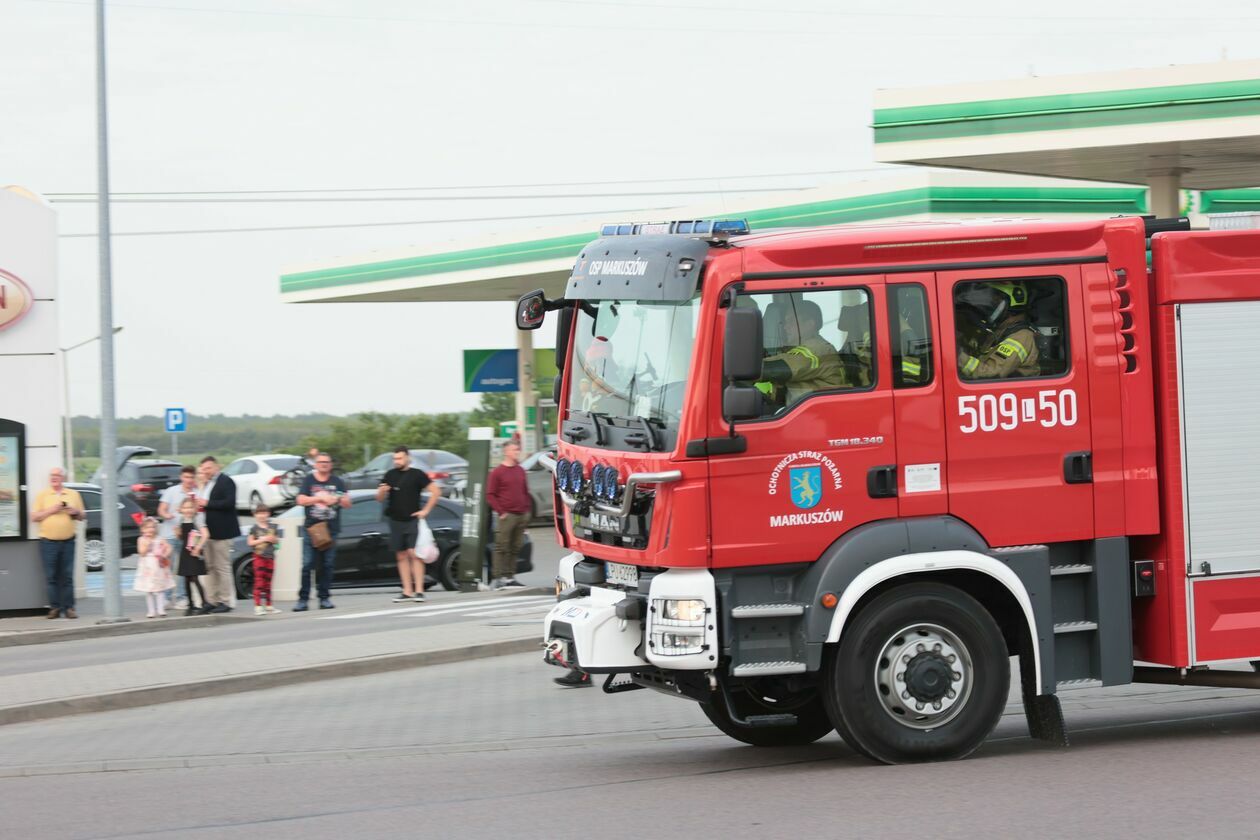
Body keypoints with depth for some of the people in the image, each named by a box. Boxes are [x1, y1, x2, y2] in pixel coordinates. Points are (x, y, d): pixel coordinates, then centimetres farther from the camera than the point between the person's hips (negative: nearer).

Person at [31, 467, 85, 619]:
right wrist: (51, 510, -10)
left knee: (67, 576, -1)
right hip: (48, 542, -1)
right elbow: (34, 517, 2)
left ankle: (68, 607, 2)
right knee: (51, 577, -2)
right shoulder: (42, 495, 7)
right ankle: (55, 608, 2)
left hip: (68, 541, 1)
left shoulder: (74, 494, 12)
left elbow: (82, 516, 18)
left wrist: (76, 512, -5)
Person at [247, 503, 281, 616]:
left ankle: (268, 605, 17)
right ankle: (258, 606, -12)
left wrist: (273, 539, -6)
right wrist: (263, 539, -15)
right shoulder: (254, 528, -3)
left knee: (268, 582, 11)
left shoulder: (272, 527, 10)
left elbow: (277, 540, 16)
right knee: (259, 581, -10)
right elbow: (250, 542, -7)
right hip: (259, 556, -5)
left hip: (270, 556, 5)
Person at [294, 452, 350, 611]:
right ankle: (302, 599, -8)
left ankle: (324, 598, 7)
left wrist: (340, 500, -12)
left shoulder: (337, 482, 12)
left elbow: (347, 504, 10)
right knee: (307, 565, -8)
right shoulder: (308, 480, 8)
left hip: (331, 530, 2)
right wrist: (320, 498, -12)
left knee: (327, 565, 1)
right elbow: (301, 500, -3)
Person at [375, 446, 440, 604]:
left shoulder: (417, 475, -3)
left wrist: (426, 510, -8)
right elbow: (379, 499, 15)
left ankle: (419, 590, -14)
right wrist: (381, 491, -8)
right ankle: (407, 592, 6)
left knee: (414, 554, -13)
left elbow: (436, 491, -5)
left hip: (412, 520, -5)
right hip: (395, 521, 5)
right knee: (401, 556, 4)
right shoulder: (390, 475, 11)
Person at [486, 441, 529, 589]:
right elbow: (490, 495, -6)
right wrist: (501, 512, -12)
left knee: (515, 548, 8)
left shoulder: (520, 471, 15)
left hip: (522, 516, 6)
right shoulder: (497, 472, -4)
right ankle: (498, 578, -8)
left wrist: (527, 510, 12)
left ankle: (510, 577, 14)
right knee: (502, 548, -8)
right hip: (507, 516, -6)